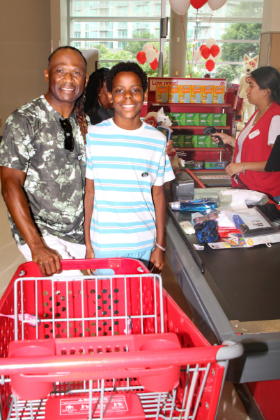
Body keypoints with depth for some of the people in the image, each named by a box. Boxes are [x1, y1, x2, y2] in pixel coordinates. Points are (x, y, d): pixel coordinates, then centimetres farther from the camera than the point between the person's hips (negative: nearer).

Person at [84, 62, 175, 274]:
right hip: (104, 246, -1)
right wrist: (88, 245, -2)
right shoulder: (93, 135, -4)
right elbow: (89, 192, -2)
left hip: (144, 245, 2)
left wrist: (160, 245, 4)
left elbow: (158, 194, 4)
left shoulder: (157, 140, 0)